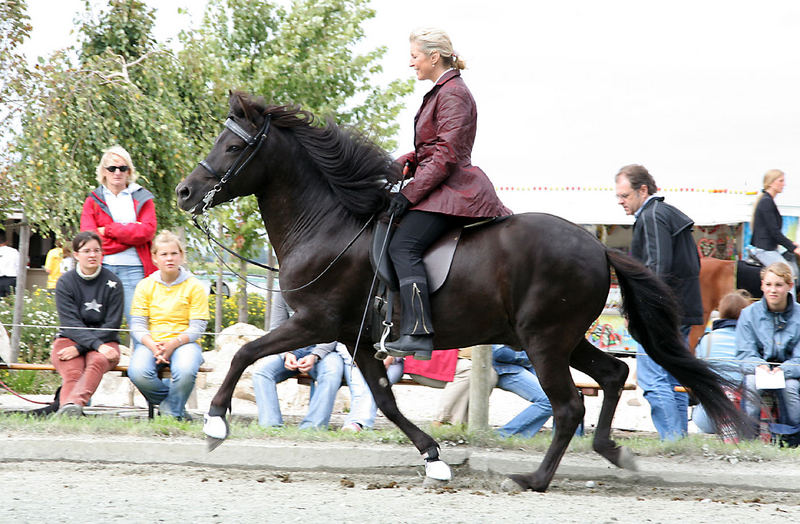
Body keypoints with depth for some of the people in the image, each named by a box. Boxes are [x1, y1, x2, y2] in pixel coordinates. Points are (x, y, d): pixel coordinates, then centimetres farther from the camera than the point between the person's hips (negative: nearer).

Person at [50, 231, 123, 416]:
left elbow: (112, 325, -3)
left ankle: (73, 404, -64)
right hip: (69, 339, 1)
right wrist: (97, 345, -25)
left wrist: (80, 348, -15)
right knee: (72, 373, -32)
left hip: (104, 342, -1)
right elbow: (70, 323, -8)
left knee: (98, 362, -37)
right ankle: (68, 413, -60)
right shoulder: (65, 283, 3)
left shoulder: (112, 283, 3)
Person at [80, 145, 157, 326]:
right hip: (103, 267, 1)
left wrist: (108, 230, -4)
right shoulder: (93, 201, 14)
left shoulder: (142, 198, 13)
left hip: (133, 269, -1)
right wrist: (129, 233, -6)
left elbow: (147, 231, -3)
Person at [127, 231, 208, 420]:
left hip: (183, 342, -1)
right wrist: (153, 346, -18)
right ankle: (174, 401, -5)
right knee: (137, 373, -33)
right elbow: (137, 325, 3)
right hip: (151, 342, 1)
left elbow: (197, 327, -2)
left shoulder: (194, 286, 4)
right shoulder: (145, 286, 9)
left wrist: (173, 344, -20)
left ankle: (172, 411, -8)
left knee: (185, 371, -37)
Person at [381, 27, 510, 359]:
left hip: (450, 190, -11)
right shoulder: (441, 92, 21)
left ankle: (418, 334, -36)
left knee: (403, 246, -25)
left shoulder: (453, 94, -11)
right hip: (441, 188, 11)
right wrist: (404, 164, 8)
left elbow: (446, 156, -18)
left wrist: (410, 194, -20)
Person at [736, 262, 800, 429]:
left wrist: (783, 369, -28)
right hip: (759, 371, 1)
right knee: (751, 382, -33)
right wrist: (758, 366, -27)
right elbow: (744, 354, -3)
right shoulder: (749, 314, 2)